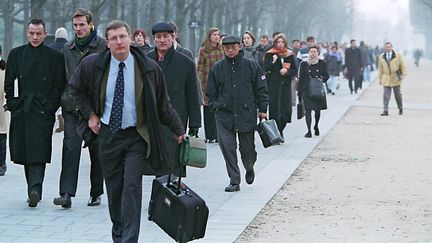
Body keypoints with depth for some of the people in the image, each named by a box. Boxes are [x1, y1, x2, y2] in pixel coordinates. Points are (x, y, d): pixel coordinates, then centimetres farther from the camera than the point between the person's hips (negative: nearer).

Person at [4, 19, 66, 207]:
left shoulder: (55, 57, 5)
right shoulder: (16, 54, 12)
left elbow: (58, 86, 3)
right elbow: (9, 84, 12)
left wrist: (49, 107, -5)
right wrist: (12, 105, 3)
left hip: (43, 111, -3)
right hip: (20, 111, 3)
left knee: (38, 154, -14)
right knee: (25, 154, 6)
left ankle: (35, 190, -22)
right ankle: (34, 190, 17)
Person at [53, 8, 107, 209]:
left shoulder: (103, 47, -1)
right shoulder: (68, 49, 11)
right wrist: (64, 100, 12)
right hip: (72, 107, 2)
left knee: (96, 150, 7)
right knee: (70, 147, -10)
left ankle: (96, 193, 19)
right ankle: (66, 194, -13)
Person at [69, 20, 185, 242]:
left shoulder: (149, 68, -6)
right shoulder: (93, 64, -4)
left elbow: (163, 104, 4)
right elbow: (77, 88, 15)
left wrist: (178, 130, 6)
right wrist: (90, 114, 6)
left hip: (136, 136, -2)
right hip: (107, 134, 2)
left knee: (132, 187, -12)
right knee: (113, 188, 8)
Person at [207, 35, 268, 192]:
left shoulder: (251, 66, 2)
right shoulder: (218, 68, 6)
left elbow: (261, 89, 5)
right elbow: (211, 92, 14)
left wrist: (262, 109, 2)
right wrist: (215, 106, 3)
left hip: (247, 114, -1)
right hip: (224, 115, 1)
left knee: (247, 147, 7)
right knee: (228, 148, -7)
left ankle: (249, 169, 39)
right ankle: (234, 181, 1)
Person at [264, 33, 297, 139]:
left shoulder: (290, 55, 12)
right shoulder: (269, 54, 5)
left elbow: (295, 70, 12)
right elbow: (265, 69, -2)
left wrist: (287, 72, -7)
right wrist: (273, 62, -16)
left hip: (286, 85, 3)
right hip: (273, 85, -3)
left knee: (287, 109, -4)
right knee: (275, 109, -8)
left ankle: (280, 130, 17)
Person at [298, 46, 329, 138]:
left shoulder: (322, 63, 4)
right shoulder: (304, 64, 1)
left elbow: (326, 75, 12)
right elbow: (301, 79, 3)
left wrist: (322, 79, -13)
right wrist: (299, 93, 0)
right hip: (307, 90, -1)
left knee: (317, 110, 12)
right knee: (308, 110, -10)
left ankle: (316, 126, 38)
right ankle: (309, 131, -8)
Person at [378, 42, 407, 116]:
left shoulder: (398, 56, 2)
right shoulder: (382, 57, 8)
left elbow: (403, 65, 3)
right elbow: (380, 69, 12)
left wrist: (404, 74, -9)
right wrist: (380, 78, 9)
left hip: (396, 78, -1)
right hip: (386, 79, 1)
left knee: (397, 94, 8)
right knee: (386, 95, -8)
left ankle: (400, 109, 26)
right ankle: (385, 111, -11)